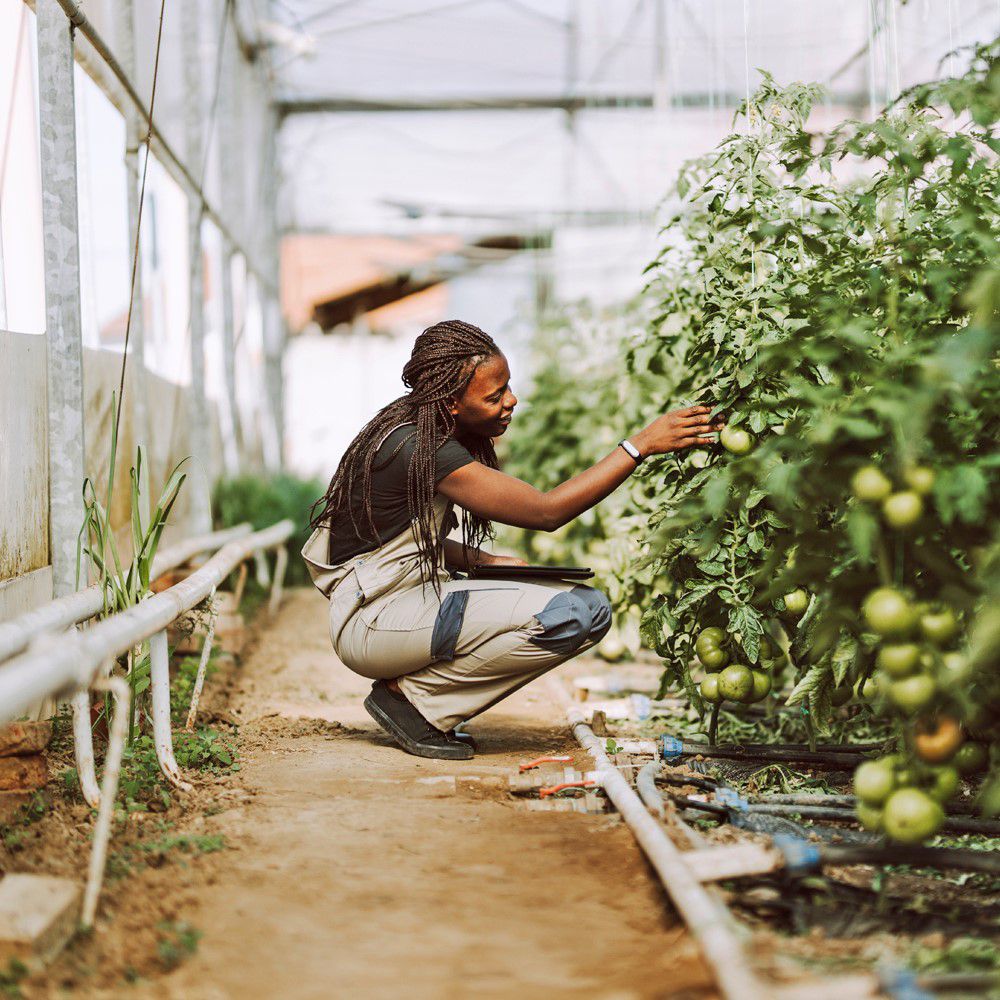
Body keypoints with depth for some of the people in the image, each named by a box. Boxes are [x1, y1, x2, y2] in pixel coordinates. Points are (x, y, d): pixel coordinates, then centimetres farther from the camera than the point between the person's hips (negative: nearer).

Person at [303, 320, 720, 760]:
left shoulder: (427, 433, 7)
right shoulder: (416, 447, -22)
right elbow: (546, 511, -23)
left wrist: (480, 560, 0)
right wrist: (641, 445, -23)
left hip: (413, 596, 10)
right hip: (371, 621, -10)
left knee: (591, 608, 1)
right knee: (570, 616, -22)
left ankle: (414, 690, 4)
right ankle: (410, 696, -8)